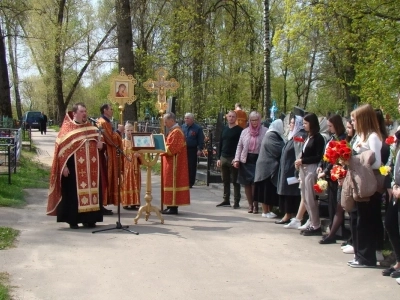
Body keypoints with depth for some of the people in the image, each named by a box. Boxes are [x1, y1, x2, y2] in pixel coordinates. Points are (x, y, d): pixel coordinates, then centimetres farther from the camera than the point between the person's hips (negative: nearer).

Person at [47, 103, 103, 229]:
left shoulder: (90, 128, 13)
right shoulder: (67, 128, -3)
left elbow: (97, 142, 23)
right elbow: (61, 147, -7)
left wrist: (100, 145, -1)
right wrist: (64, 166, -15)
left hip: (90, 167, 5)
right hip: (73, 167, -5)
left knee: (90, 190, 6)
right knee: (73, 192, -2)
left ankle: (88, 218, 15)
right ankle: (72, 220, 6)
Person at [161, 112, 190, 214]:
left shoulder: (176, 132, -16)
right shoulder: (173, 131, 17)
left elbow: (171, 148, -22)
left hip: (174, 162, -10)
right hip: (171, 162, 10)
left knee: (173, 182, -8)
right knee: (171, 182, 11)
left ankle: (173, 207, -5)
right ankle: (171, 206, 16)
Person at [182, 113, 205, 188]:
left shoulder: (198, 128, -3)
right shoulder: (183, 127, 8)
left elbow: (201, 140, -4)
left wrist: (200, 149, -11)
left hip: (192, 150, -3)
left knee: (191, 167, 1)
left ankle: (190, 183, 8)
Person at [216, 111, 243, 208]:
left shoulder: (239, 130, -5)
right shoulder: (224, 129, 13)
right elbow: (220, 144, 15)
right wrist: (219, 158, 9)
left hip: (233, 159, -6)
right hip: (223, 158, 6)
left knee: (235, 181, -1)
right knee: (225, 181, 10)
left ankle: (236, 202, 1)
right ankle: (226, 200, 17)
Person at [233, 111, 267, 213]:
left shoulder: (265, 131, -1)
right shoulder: (245, 132, 11)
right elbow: (239, 146, 12)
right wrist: (236, 159, 4)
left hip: (258, 160, -4)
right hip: (246, 160, 4)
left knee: (255, 183, -9)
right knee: (247, 183, 7)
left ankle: (255, 205, 6)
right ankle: (250, 205, 19)